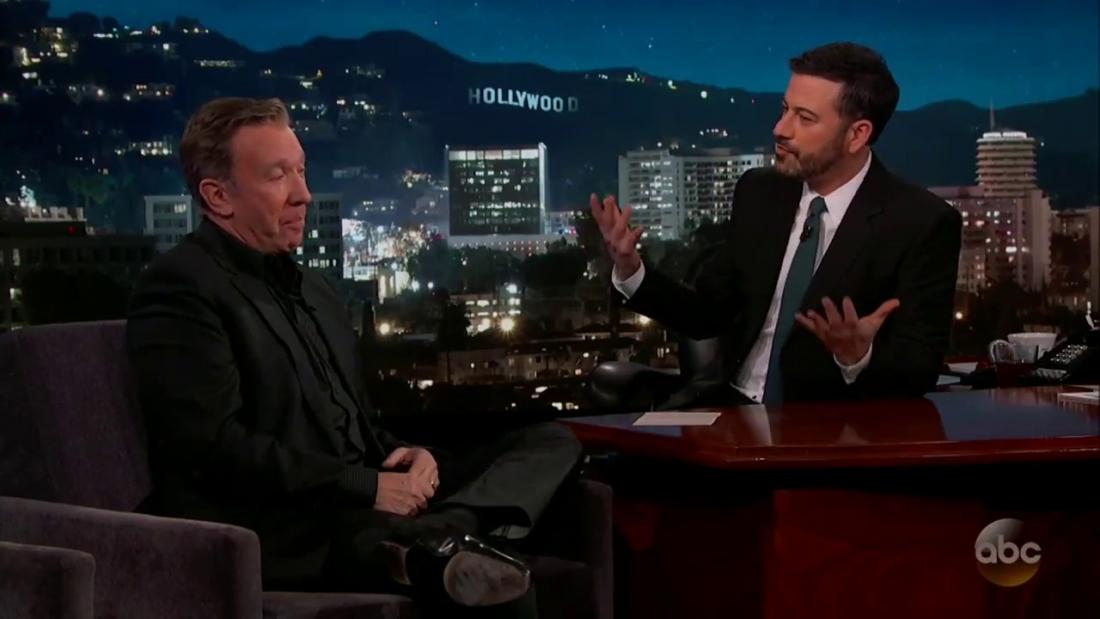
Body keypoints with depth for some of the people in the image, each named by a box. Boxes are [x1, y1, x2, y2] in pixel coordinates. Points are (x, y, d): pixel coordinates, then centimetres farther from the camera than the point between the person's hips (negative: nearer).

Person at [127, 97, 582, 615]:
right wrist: (368, 488, -19)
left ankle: (437, 539, -37)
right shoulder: (178, 290, -7)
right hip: (275, 535, -11)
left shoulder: (313, 290, 24)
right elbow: (217, 448, -17)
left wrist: (407, 456, 0)